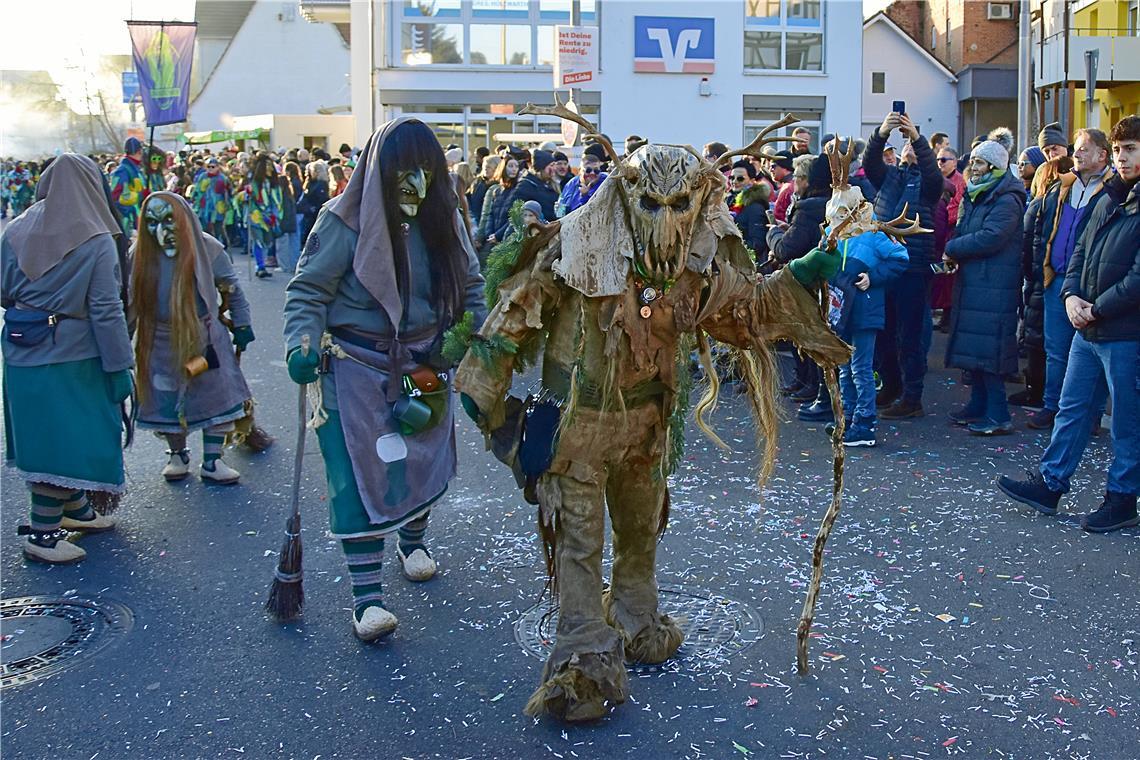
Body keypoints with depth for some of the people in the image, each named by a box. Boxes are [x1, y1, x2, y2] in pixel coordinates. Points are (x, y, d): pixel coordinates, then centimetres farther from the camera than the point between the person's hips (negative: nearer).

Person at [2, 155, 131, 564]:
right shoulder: (96, 240, -14)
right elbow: (106, 310, -15)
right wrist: (120, 366, -10)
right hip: (71, 356, -6)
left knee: (43, 434, 18)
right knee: (63, 440, 3)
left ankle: (75, 509, 35)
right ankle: (42, 534, 7)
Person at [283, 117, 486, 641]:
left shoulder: (443, 219, 1)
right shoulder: (346, 220, -14)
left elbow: (469, 285, 12)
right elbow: (308, 289, -11)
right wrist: (302, 343, -26)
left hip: (426, 365, 5)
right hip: (358, 368, -5)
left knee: (427, 459, 16)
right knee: (361, 471, -9)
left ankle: (413, 540, 45)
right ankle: (367, 596, -2)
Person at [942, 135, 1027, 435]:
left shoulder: (1006, 201, -13)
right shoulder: (975, 195, 17)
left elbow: (989, 238, -23)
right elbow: (962, 231, 20)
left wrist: (952, 249, -11)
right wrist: (955, 253, -2)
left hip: (994, 287, -9)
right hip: (971, 282, 9)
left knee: (987, 350, -9)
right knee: (973, 347, 13)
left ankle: (998, 416, -4)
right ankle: (978, 405, 23)